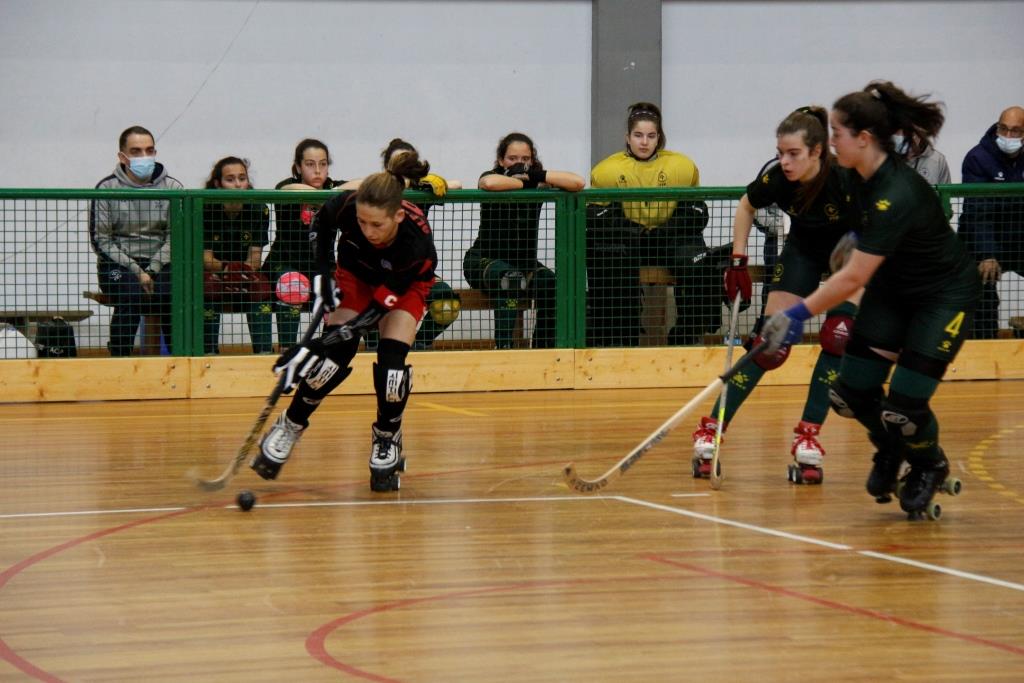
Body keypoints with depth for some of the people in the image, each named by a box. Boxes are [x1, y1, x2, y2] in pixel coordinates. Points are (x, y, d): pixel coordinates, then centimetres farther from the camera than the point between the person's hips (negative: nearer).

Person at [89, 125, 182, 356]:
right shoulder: (107, 189, -1)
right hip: (118, 263, -2)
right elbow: (100, 240, -3)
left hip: (159, 262, 2)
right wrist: (136, 272, -12)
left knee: (175, 294, -28)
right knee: (131, 295, -32)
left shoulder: (172, 188, 5)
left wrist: (152, 270, -12)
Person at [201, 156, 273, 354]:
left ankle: (264, 350, -28)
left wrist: (244, 271, -34)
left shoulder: (258, 210, -8)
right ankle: (208, 352, -30)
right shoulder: (206, 210, -14)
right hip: (213, 273, -2)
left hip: (245, 275, 2)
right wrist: (225, 268, -38)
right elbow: (205, 257, -17)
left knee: (261, 288, -29)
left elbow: (254, 257, -11)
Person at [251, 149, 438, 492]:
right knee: (334, 355, -15)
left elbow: (382, 304, -34)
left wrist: (318, 346, -38)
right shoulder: (346, 206, -36)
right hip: (355, 274, 2)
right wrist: (323, 272, -15)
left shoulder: (417, 242, -41)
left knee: (391, 361, -19)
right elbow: (321, 223, -7)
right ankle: (289, 426, 6)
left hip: (404, 286, -2)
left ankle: (387, 439, 7)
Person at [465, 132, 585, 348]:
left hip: (524, 260, 4)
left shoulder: (538, 183, 0)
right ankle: (504, 347, -36)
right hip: (484, 259, -4)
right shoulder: (492, 176, -8)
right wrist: (522, 182, -20)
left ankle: (543, 348, -13)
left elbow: (577, 183, -16)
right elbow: (489, 183, -36)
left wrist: (536, 176, -20)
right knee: (511, 279, -35)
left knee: (551, 285, -24)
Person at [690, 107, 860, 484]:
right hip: (803, 251, 2)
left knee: (838, 338, -20)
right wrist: (738, 261, -2)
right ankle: (711, 430, -3)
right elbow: (746, 206, 0)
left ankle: (808, 437, -11)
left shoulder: (845, 180, -35)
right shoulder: (776, 179, -24)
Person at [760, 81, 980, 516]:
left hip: (944, 296, -8)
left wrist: (800, 314, -30)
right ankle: (889, 449, 32)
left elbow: (854, 277, -34)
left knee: (902, 408, -13)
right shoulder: (861, 175, -10)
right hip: (893, 287, 8)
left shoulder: (897, 196, -35)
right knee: (850, 395, -1)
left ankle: (929, 466, 22)